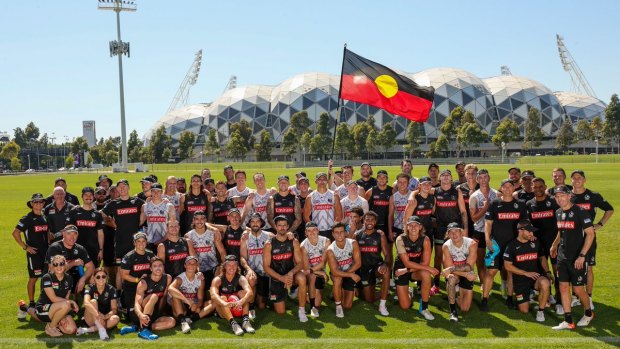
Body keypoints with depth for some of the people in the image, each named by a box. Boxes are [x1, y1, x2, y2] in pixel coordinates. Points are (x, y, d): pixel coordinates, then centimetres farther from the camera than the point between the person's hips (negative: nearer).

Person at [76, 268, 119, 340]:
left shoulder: (111, 289, -6)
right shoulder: (90, 288, -11)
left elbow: (114, 309, -12)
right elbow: (86, 303, -32)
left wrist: (105, 316, -34)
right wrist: (97, 315, -47)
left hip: (105, 318, 1)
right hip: (92, 320, -1)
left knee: (116, 318, -30)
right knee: (93, 301, -28)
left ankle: (88, 330, -30)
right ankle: (101, 329, -39)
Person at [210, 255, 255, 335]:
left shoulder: (241, 278, -8)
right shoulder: (218, 279, -10)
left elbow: (249, 292, -28)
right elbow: (213, 295, -30)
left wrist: (241, 302, -49)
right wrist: (224, 303, -51)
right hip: (223, 312, -1)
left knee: (243, 292, -21)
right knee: (222, 298, -29)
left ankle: (245, 320, -34)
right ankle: (233, 323, -47)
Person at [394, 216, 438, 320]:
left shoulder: (425, 240, -16)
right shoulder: (401, 239, -20)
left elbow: (425, 263, -19)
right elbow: (407, 263, -23)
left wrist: (407, 271, -24)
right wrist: (429, 268, -28)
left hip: (416, 270, 1)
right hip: (401, 269, -1)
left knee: (426, 274, -36)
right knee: (405, 306, -6)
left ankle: (424, 308, -17)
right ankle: (408, 293, 32)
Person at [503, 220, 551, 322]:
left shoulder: (535, 242, 2)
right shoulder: (512, 245, -8)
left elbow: (542, 258, 16)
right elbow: (508, 266, -9)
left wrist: (547, 272, -1)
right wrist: (526, 273, -15)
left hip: (535, 277, 1)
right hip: (520, 280, -1)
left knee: (545, 283, -35)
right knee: (524, 310, -3)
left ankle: (541, 311, -15)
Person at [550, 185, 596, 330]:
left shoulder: (580, 212, -14)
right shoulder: (558, 213, 7)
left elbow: (590, 234, -16)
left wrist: (582, 256, -21)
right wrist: (554, 245, 19)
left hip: (577, 258, -6)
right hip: (562, 257, 6)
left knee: (578, 289, 2)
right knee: (563, 287, 4)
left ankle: (588, 313, 29)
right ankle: (568, 322, 11)